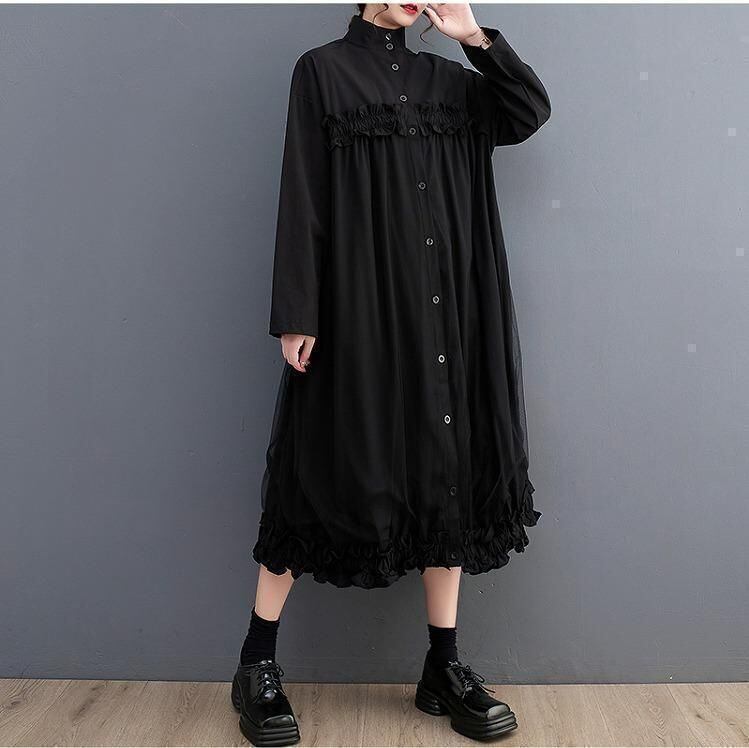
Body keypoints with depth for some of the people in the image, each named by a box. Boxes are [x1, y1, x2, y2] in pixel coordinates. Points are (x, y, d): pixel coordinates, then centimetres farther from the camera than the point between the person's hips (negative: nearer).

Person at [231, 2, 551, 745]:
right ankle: (257, 666, 14)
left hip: (443, 310, 5)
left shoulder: (445, 78, 17)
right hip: (356, 308, -5)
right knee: (327, 473, -2)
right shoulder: (323, 70, 3)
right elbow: (301, 197, -5)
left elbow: (531, 112, 13)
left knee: (447, 473, 5)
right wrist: (297, 315, -12)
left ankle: (444, 667, 17)